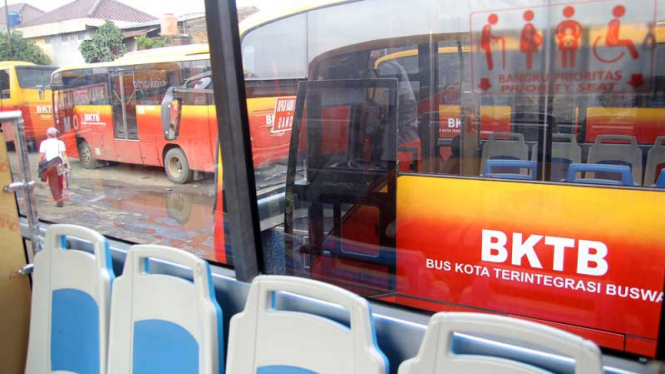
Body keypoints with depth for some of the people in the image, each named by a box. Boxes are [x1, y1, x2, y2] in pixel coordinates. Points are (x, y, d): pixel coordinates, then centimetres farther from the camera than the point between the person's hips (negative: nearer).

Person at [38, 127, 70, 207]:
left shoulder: (44, 143, 1)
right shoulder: (60, 142, 5)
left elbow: (41, 156, -5)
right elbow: (64, 155, -3)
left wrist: (40, 165, 5)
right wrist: (68, 165, -2)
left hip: (49, 166, -2)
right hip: (59, 164, 2)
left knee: (53, 184, 5)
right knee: (60, 183, 17)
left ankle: (59, 200, -3)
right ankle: (59, 199, 26)